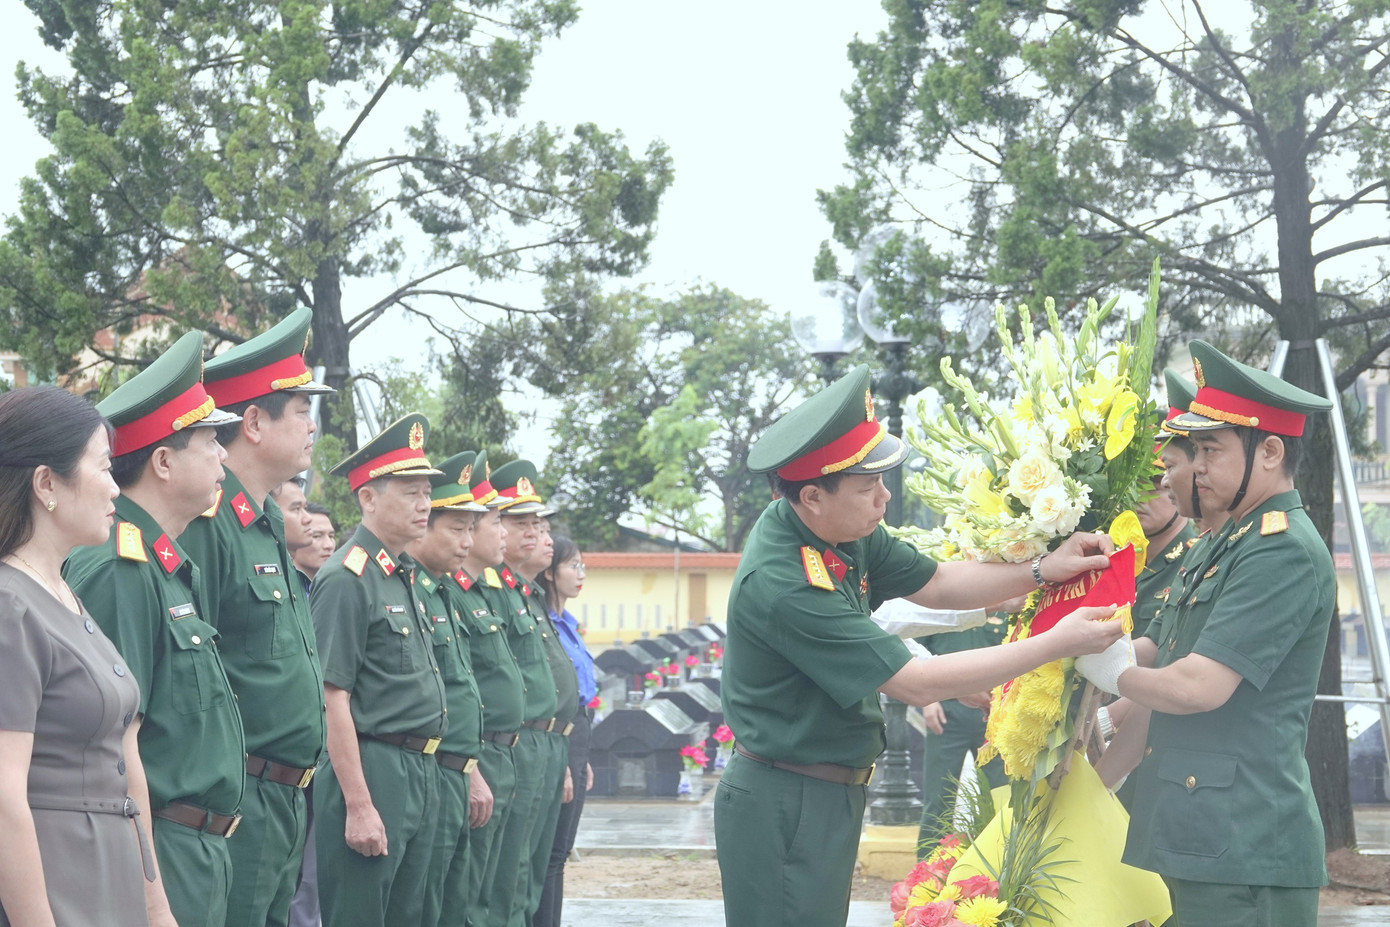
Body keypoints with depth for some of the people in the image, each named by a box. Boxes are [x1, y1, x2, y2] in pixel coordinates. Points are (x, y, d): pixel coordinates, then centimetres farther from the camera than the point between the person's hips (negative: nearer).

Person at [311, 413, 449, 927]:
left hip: (421, 772, 9)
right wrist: (358, 805, -20)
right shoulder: (346, 580, -13)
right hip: (372, 770, -9)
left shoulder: (405, 576, 15)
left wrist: (426, 772, 17)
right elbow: (333, 700, -18)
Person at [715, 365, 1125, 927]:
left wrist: (1041, 571, -2)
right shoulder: (780, 585, -28)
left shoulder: (845, 529, -2)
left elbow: (933, 585, 13)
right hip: (786, 806, -9)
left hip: (831, 791, 9)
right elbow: (917, 684, -25)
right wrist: (1056, 645, -20)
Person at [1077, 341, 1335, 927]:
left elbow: (1199, 687, -22)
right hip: (1196, 836, 10)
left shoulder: (1286, 552, -15)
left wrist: (1110, 673, -6)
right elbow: (1152, 653, 23)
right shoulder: (1224, 545, 17)